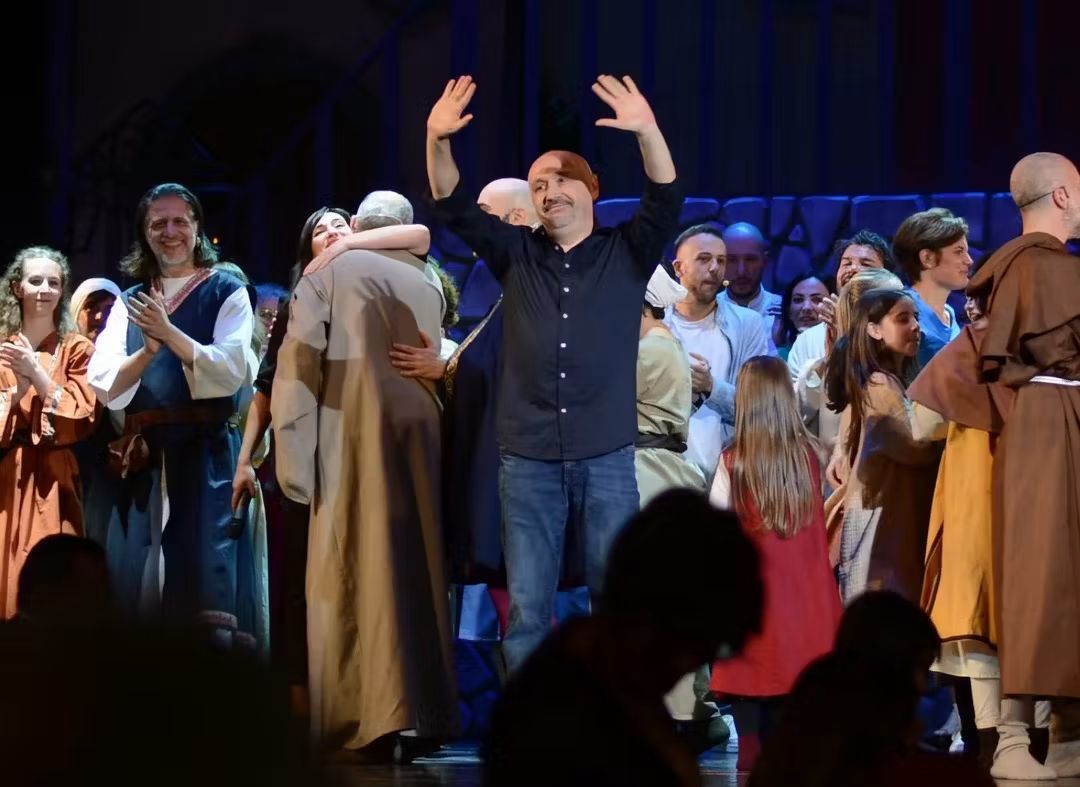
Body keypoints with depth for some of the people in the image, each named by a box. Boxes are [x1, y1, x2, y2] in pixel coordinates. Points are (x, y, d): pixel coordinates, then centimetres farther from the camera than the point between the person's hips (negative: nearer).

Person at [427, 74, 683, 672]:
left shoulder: (626, 253, 5)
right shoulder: (517, 255, 9)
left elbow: (666, 200, -11)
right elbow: (454, 207, 0)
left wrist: (647, 132, -29)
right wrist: (436, 140, -19)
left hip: (607, 457, -1)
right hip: (528, 459, 1)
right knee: (528, 607, 3)